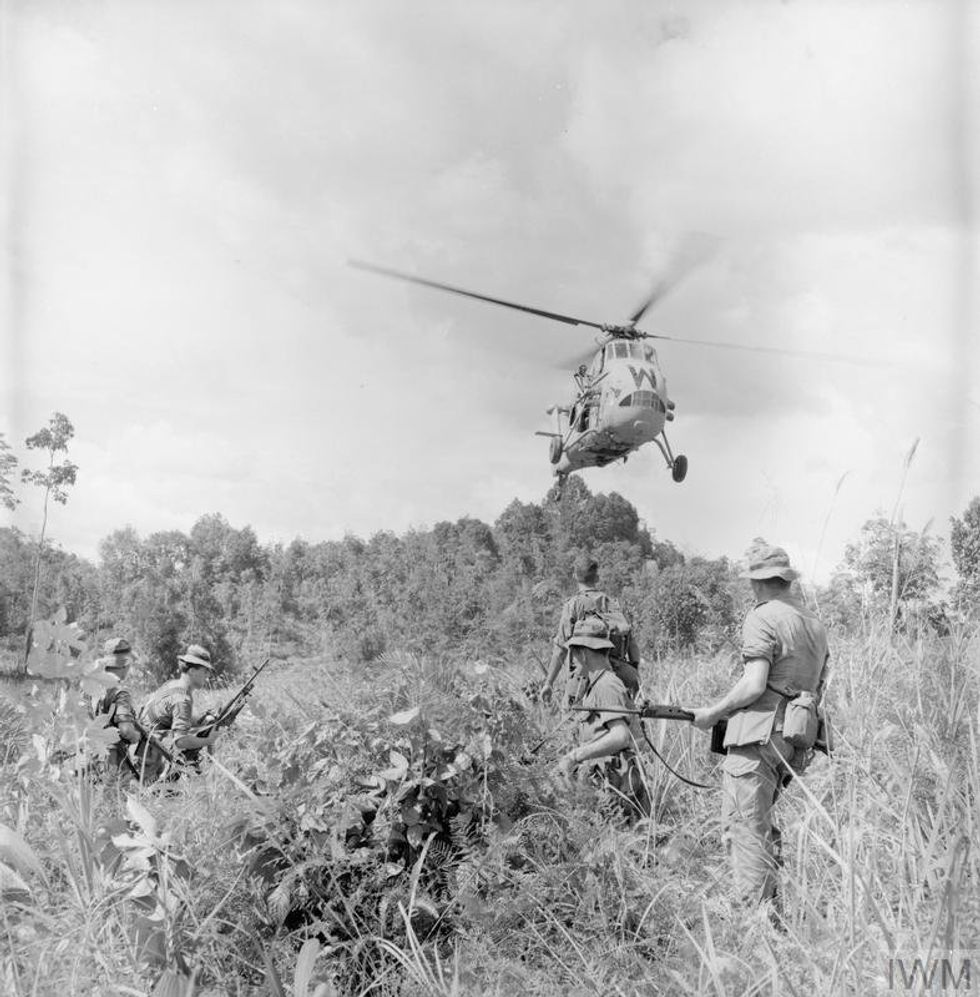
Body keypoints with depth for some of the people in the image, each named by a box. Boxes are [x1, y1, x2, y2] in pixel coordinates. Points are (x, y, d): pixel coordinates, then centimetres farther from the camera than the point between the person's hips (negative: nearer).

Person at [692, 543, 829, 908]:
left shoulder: (762, 618, -8)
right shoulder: (815, 624, 17)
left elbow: (754, 685, -17)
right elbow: (816, 690, 20)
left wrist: (713, 712, -6)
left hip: (758, 737, -9)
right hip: (795, 741, 9)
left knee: (745, 830, -5)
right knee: (759, 823, 18)